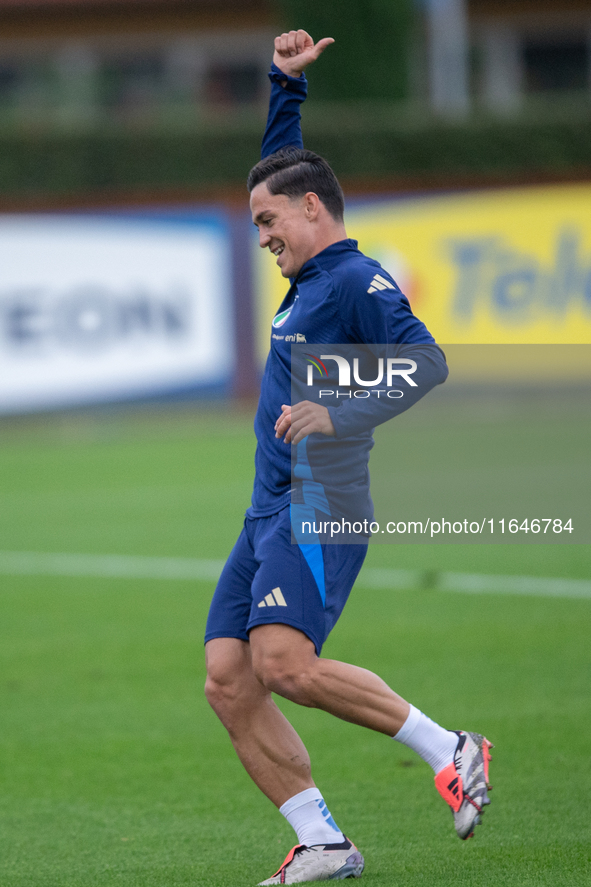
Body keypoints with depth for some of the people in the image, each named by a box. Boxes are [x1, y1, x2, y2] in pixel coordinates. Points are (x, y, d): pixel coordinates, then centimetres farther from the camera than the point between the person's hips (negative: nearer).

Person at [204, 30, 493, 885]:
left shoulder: (358, 281, -7)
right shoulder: (310, 279, 19)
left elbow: (427, 364, -20)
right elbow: (280, 167, 34)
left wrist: (342, 416, -26)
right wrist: (286, 86, 25)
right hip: (269, 515, 9)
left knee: (283, 663, -26)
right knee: (227, 681, -2)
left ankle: (448, 749, -13)